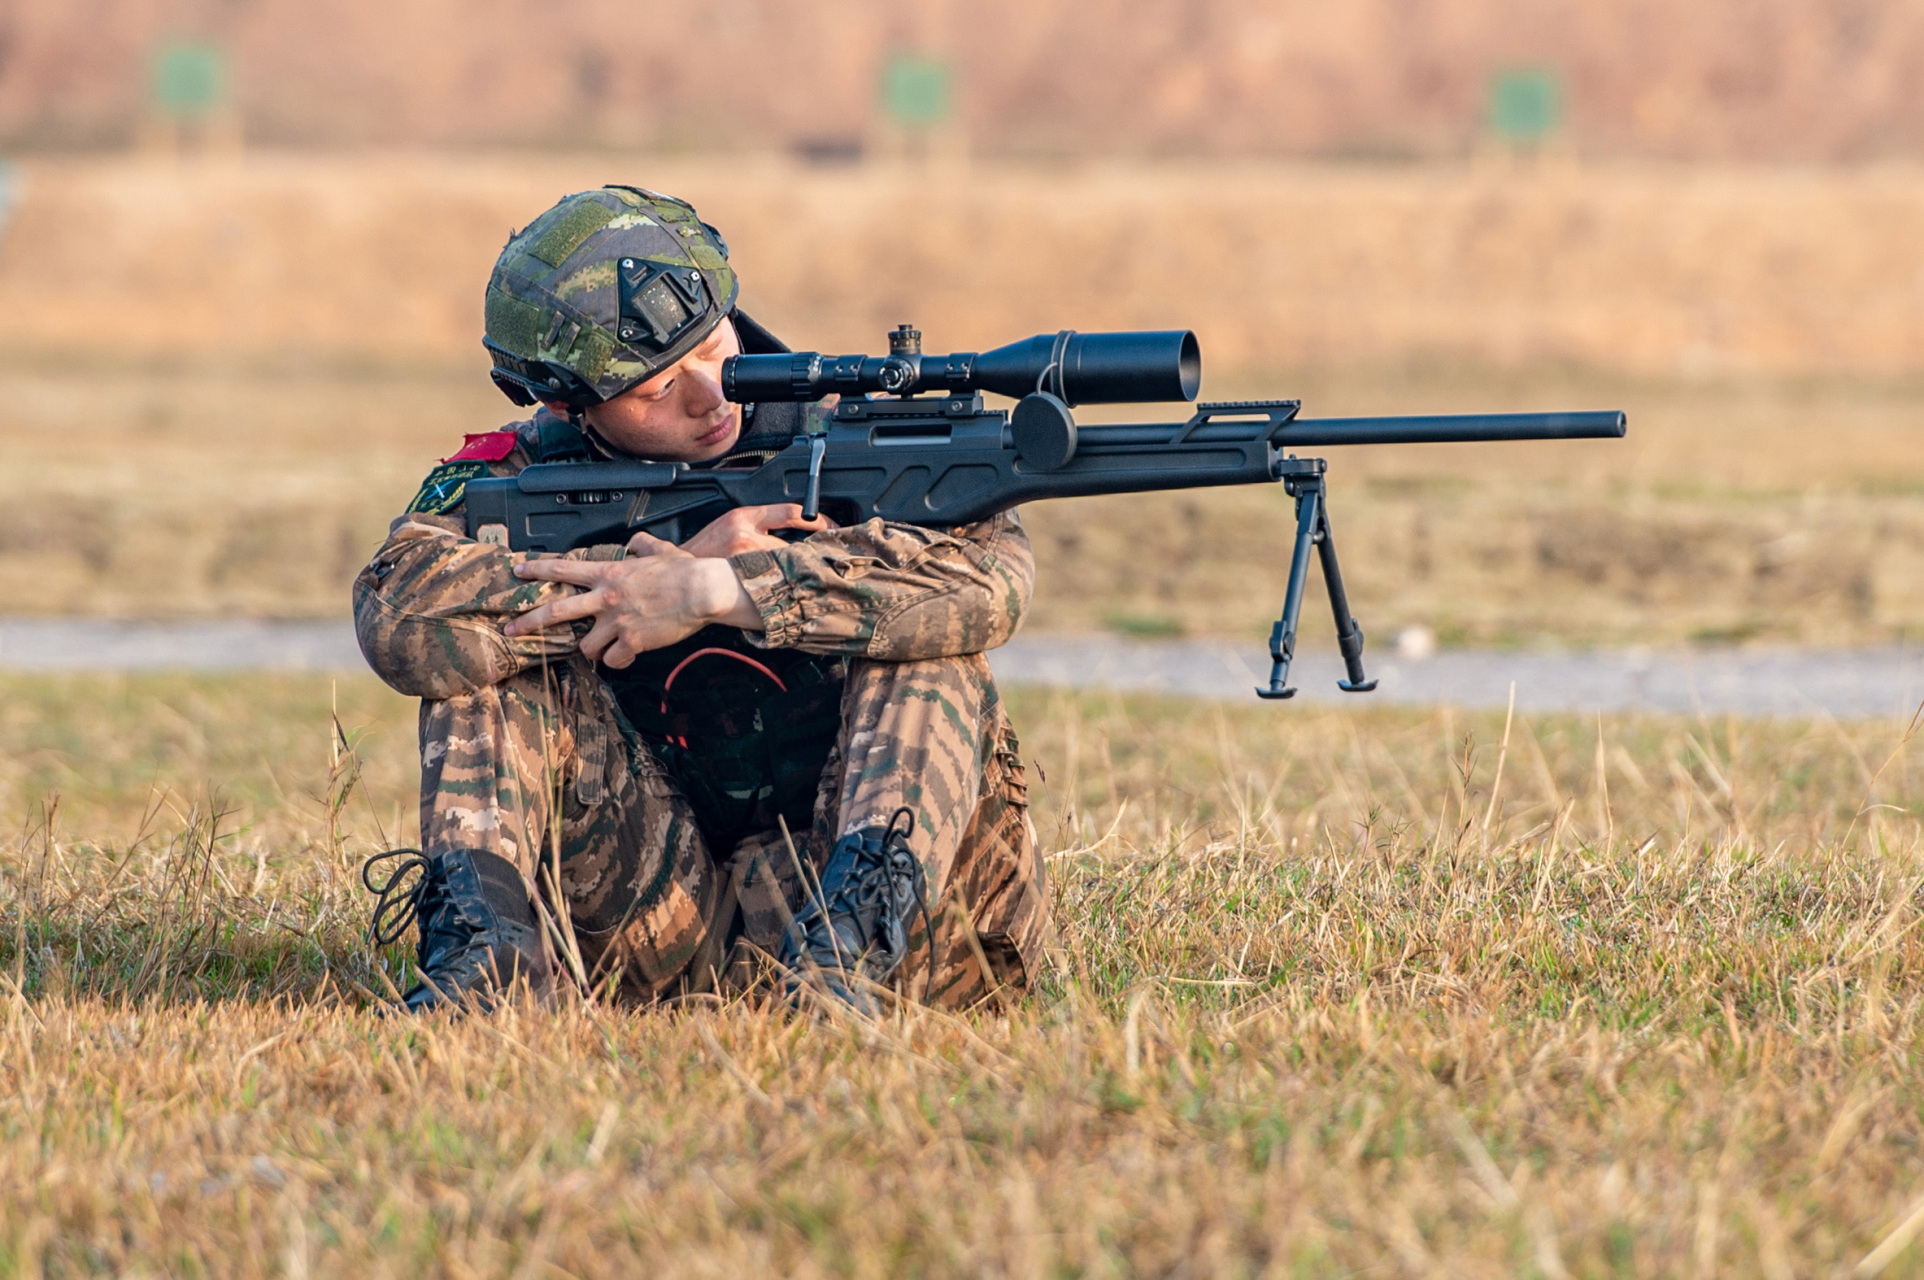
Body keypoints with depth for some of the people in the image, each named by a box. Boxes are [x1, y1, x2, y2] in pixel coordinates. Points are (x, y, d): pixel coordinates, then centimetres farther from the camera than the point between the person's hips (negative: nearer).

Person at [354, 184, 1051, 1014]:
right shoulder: (519, 478, -1)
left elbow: (991, 574, -27)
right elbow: (401, 625, -23)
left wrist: (716, 592, -30)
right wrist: (685, 564, -21)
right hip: (653, 928, 2)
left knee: (926, 649, -24)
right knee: (493, 647, -13)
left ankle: (852, 946, -41)